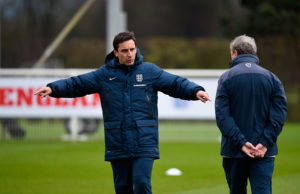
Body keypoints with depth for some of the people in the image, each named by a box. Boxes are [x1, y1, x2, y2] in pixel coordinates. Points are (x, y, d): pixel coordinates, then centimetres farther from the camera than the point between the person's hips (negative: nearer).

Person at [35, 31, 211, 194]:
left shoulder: (150, 71, 3)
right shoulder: (105, 74, 6)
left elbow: (176, 83, -1)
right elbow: (76, 84, 6)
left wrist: (196, 91, -19)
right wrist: (53, 88, -8)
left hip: (144, 143, -2)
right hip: (117, 145, 2)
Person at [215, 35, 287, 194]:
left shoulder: (226, 78, 0)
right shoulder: (271, 78, 6)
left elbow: (222, 116, -10)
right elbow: (279, 114, -3)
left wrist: (240, 142, -13)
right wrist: (265, 142, -9)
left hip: (233, 151, -1)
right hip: (264, 152, 1)